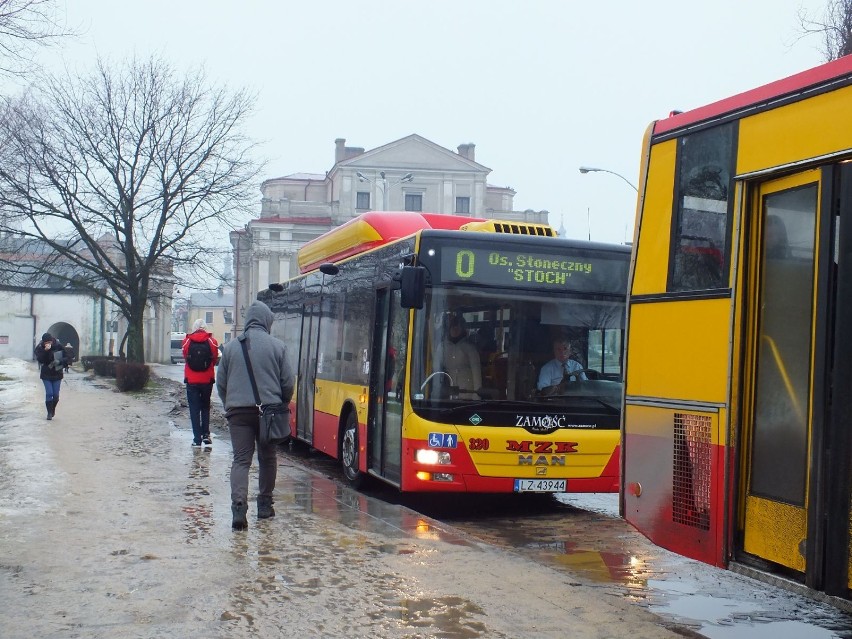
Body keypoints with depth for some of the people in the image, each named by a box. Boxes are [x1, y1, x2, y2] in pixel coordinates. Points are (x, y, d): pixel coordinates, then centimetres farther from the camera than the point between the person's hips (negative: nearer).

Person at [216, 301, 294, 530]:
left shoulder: (231, 346, 4)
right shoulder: (277, 346, -2)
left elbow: (221, 383, 10)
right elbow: (288, 383, 1)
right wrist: (282, 405, 17)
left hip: (238, 411, 1)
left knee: (241, 459, -1)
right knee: (267, 458, 15)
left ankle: (239, 506, -18)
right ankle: (264, 504, 23)